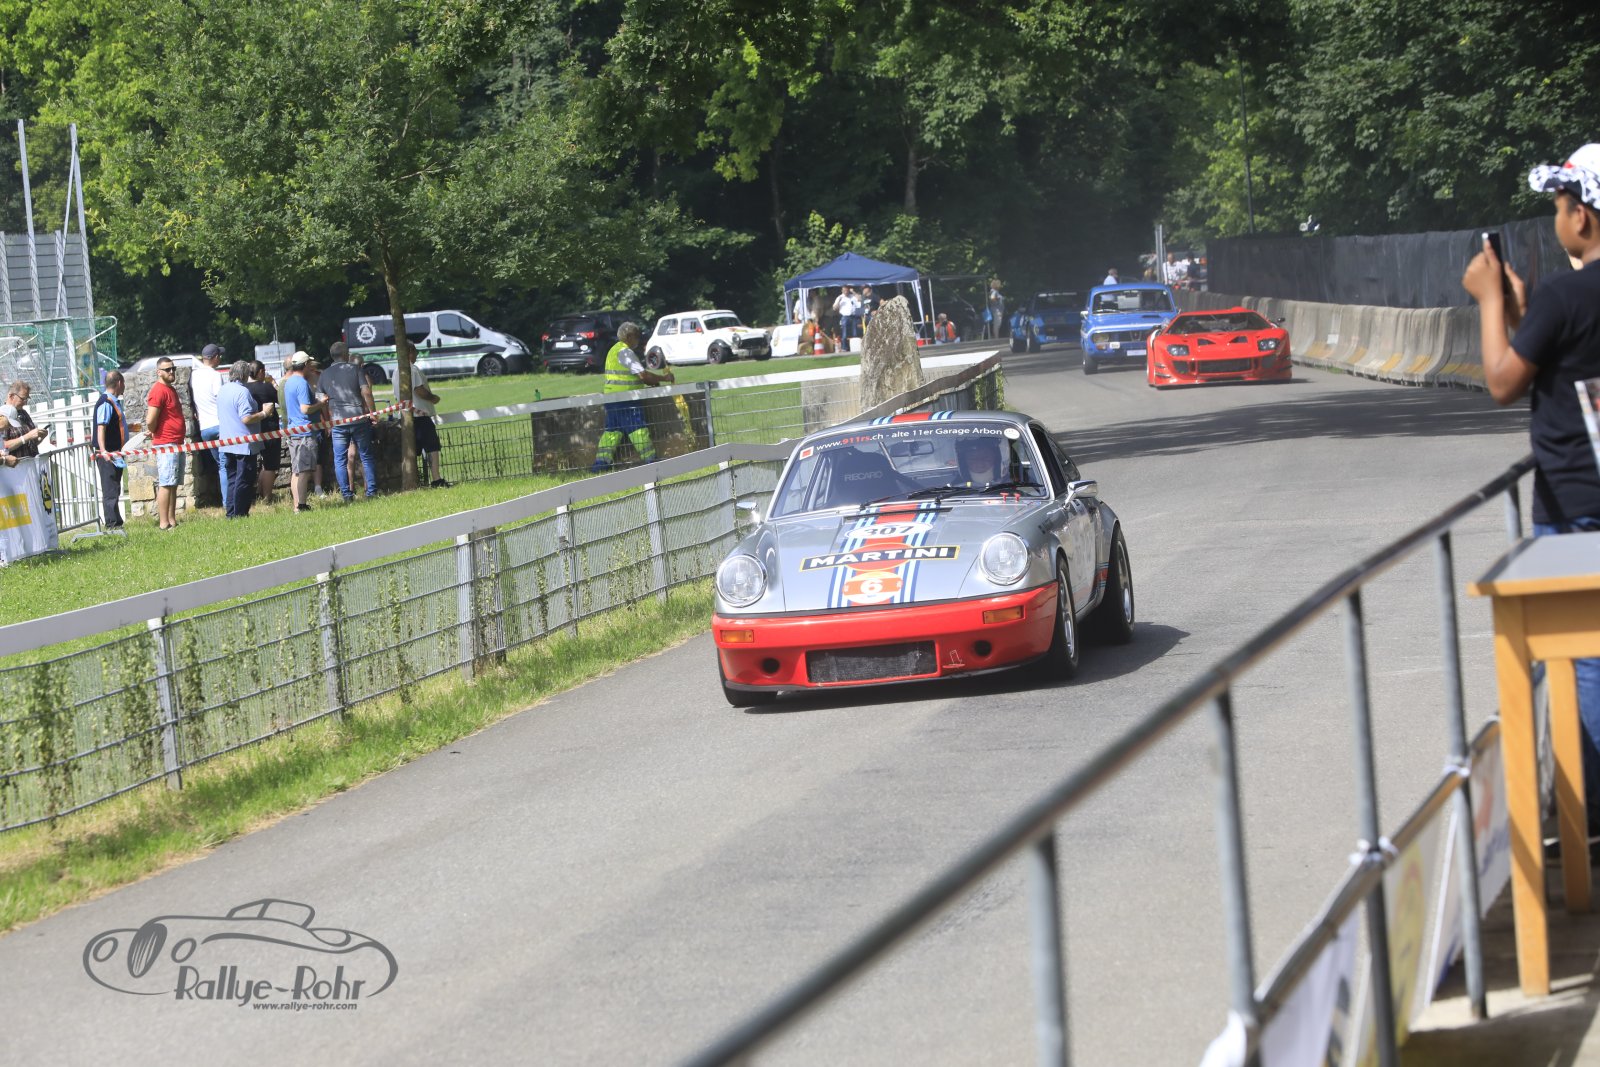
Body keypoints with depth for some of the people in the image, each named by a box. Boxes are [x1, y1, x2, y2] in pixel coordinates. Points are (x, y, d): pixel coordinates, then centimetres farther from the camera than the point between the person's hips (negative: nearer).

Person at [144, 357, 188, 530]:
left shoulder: (171, 389, 17)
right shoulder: (158, 391, -14)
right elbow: (150, 421, -21)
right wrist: (154, 432, -4)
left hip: (177, 444, 10)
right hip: (166, 446, -10)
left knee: (173, 485, 11)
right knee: (166, 485, -10)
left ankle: (172, 520, 14)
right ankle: (164, 523, -11)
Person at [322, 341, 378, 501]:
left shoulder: (325, 374, 7)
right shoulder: (355, 369, 0)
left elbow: (324, 399, 11)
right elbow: (366, 393, -7)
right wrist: (372, 412, 2)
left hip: (338, 421, 1)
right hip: (358, 418, -1)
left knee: (340, 460, 6)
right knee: (367, 456, 8)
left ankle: (346, 494, 1)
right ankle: (372, 491, 6)